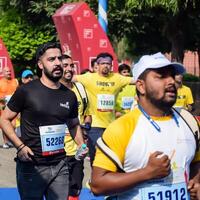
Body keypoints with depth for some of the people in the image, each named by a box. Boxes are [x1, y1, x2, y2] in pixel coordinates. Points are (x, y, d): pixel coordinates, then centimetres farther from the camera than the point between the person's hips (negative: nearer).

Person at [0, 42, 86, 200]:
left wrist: (81, 144, 3)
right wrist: (20, 146, -14)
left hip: (60, 166, 4)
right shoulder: (26, 91, -7)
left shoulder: (69, 95, 6)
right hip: (31, 166, -4)